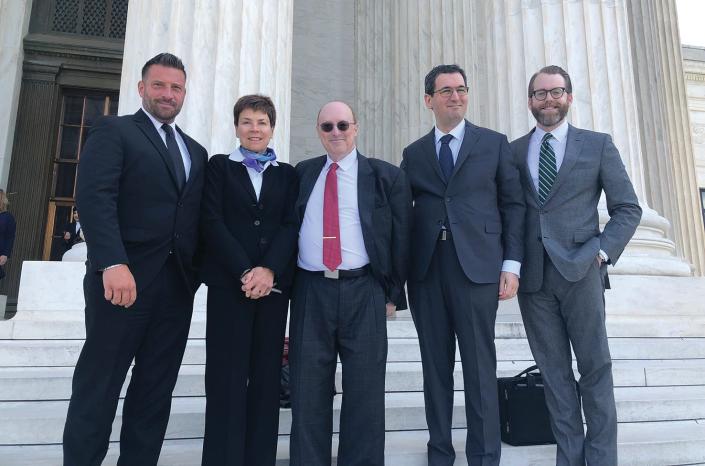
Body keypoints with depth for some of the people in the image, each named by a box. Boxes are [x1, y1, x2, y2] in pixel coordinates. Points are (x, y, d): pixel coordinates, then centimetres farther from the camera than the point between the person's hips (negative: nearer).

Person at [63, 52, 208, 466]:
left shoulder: (196, 151, 20)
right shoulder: (114, 131, 4)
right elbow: (94, 196, -11)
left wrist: (199, 269, 5)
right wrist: (112, 263, -23)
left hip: (178, 283, 5)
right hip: (125, 277, -5)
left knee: (155, 393, 9)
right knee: (98, 388, 2)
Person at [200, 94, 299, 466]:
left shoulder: (287, 174, 13)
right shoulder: (219, 166, 9)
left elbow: (292, 226, 3)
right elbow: (213, 222, -2)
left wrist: (269, 269, -13)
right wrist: (244, 272, -12)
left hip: (274, 284, 2)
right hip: (228, 283, -2)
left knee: (266, 377, 5)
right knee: (227, 376, 0)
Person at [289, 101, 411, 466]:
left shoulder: (386, 176, 4)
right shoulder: (302, 173, 12)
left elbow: (401, 239, 4)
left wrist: (393, 292, 0)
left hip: (363, 291, -2)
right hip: (310, 291, 2)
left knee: (365, 388, 7)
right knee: (308, 388, 8)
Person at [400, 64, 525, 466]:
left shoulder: (495, 143, 9)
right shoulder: (413, 154, 13)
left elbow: (514, 204, 5)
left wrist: (512, 264, -3)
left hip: (477, 267, -2)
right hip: (426, 270, 2)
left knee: (480, 367, 2)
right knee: (435, 366, 9)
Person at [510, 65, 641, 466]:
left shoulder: (598, 144, 6)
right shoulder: (513, 151, 10)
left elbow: (628, 208, 5)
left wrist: (602, 251, -8)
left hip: (581, 271, -2)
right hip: (533, 276, 2)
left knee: (595, 368, 5)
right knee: (554, 370, 8)